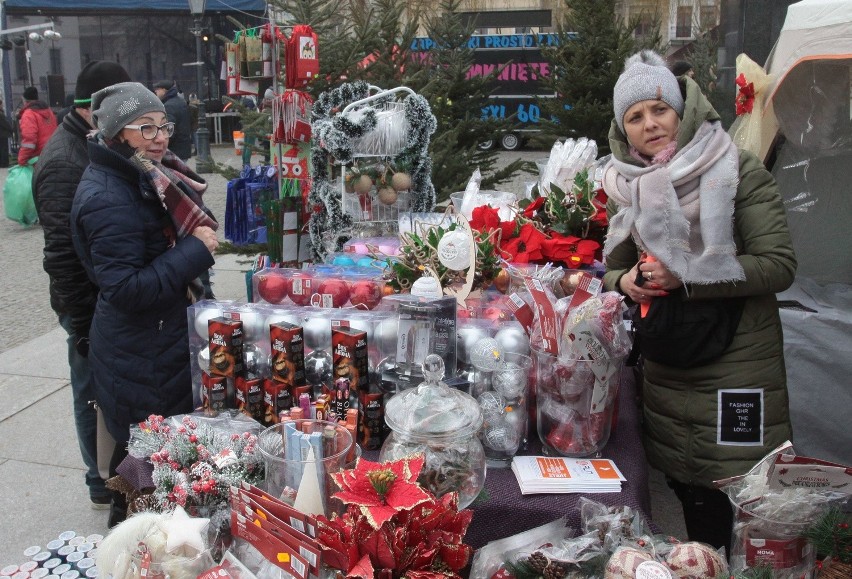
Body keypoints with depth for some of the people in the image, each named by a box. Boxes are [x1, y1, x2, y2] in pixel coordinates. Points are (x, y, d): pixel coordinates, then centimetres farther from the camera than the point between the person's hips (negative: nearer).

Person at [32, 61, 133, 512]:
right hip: (91, 306, -9)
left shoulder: (95, 146, 9)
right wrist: (84, 327, -20)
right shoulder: (64, 164, -21)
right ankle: (106, 487, 23)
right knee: (97, 393, 6)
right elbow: (62, 255, -23)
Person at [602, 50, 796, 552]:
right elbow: (614, 268, 18)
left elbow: (779, 264, -13)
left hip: (737, 366, -4)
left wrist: (685, 276, -20)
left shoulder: (736, 170, -7)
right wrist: (626, 280, -6)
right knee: (691, 500, 15)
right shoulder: (629, 187, 8)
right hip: (667, 370, 5)